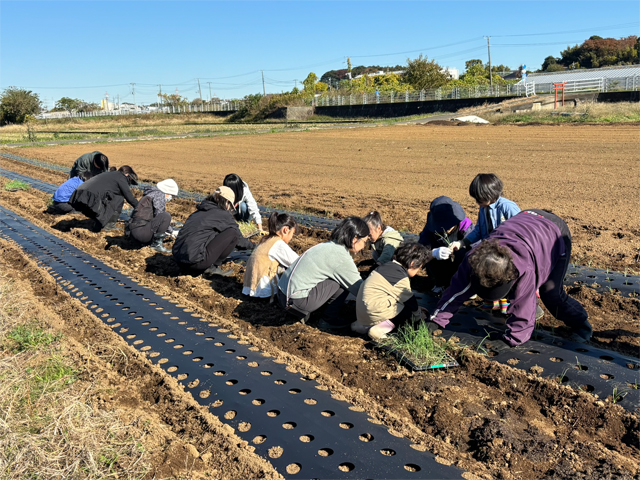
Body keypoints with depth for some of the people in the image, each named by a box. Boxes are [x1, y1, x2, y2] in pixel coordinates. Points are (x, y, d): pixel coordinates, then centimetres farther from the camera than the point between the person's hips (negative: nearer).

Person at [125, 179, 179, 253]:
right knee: (166, 216, -24)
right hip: (140, 230, -11)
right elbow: (159, 216, -15)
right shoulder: (159, 194, -6)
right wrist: (171, 231, -3)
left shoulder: (153, 193, 23)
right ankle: (157, 244, -15)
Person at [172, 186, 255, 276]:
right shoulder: (223, 215, 0)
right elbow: (239, 239, 11)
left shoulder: (199, 212, 22)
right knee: (233, 233, -2)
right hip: (195, 261, -8)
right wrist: (252, 245, 34)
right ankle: (213, 267, 1)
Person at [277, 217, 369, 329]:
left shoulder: (330, 245, 13)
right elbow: (359, 288, -5)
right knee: (344, 281, -5)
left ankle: (302, 312, 15)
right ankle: (329, 319, 6)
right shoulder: (341, 256, -13)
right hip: (297, 302, -9)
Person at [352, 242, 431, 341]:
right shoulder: (401, 278, -14)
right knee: (410, 312, -5)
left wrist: (418, 309, 27)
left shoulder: (389, 265, 14)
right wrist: (421, 318, 15)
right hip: (374, 312, -10)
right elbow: (411, 302, -3)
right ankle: (380, 330, -15)